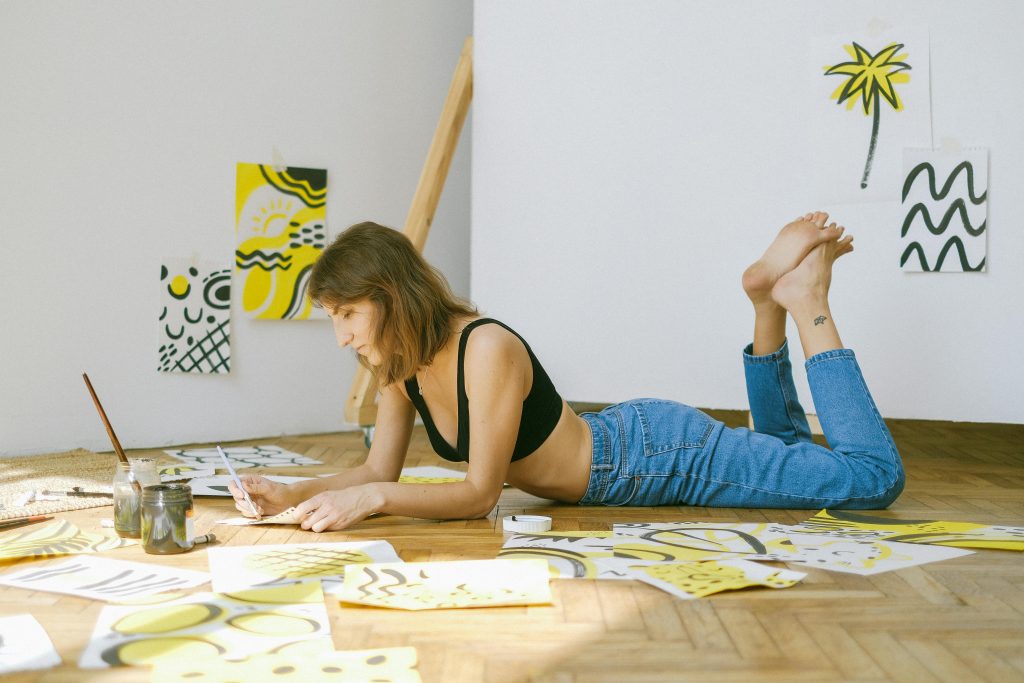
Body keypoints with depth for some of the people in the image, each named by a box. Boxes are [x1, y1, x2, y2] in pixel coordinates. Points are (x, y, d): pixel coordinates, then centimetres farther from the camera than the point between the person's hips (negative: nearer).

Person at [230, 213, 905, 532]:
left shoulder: (487, 349, -33)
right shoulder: (403, 362, -7)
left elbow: (481, 491, -28)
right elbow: (380, 470, -1)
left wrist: (373, 499, -37)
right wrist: (293, 493, -17)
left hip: (662, 453, -8)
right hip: (619, 441, 8)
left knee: (875, 478, -2)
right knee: (783, 457, 32)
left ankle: (804, 301, 9)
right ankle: (768, 305, 26)